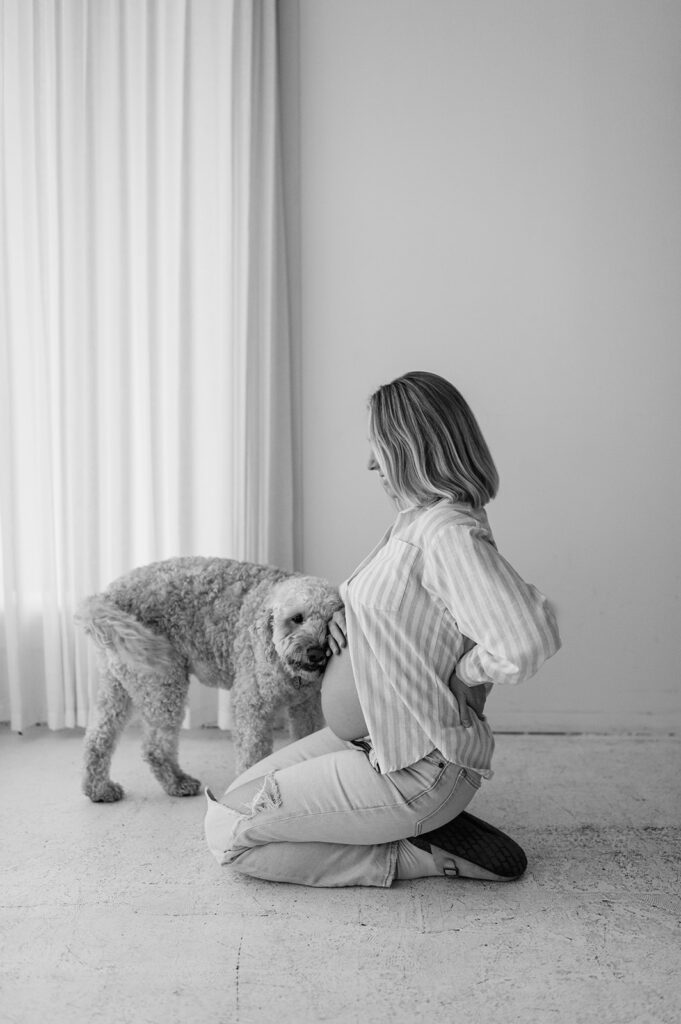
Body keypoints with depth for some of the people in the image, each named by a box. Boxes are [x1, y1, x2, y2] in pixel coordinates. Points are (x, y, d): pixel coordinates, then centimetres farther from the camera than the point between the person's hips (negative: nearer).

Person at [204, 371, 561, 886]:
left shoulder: (450, 532, -25)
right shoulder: (419, 520, 6)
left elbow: (528, 641, -39)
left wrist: (464, 673, -20)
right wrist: (350, 618, 3)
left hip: (418, 768, -10)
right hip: (373, 736, 10)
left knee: (226, 831, -6)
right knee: (237, 794, 16)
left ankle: (419, 855, -1)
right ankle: (426, 825, 11)